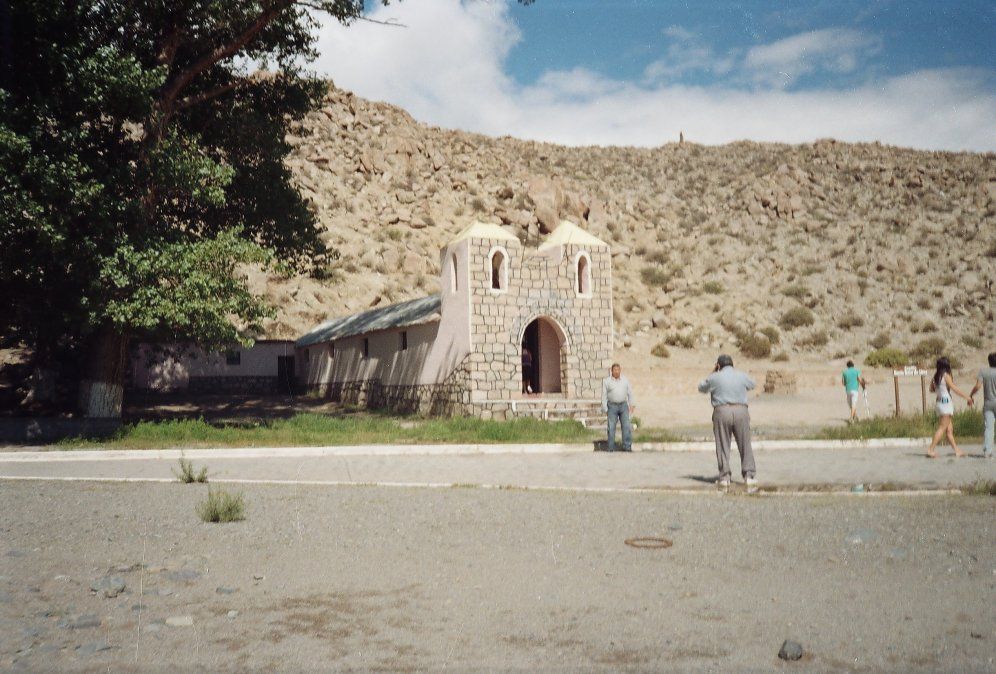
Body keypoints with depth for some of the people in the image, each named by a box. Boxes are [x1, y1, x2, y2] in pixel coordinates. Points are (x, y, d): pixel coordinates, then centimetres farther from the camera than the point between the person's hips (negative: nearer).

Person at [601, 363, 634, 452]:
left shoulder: (625, 380, 10)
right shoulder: (606, 381, 3)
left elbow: (630, 393, 14)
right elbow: (604, 395, 3)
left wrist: (631, 405, 8)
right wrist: (604, 408, -2)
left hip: (623, 405, 2)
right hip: (612, 406, -2)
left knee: (626, 426, -4)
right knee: (611, 427, -2)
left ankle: (627, 446, 0)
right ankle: (611, 447, 4)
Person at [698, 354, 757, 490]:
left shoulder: (715, 378, 3)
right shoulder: (742, 375, 10)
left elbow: (701, 388, 19)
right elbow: (752, 385, 31)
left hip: (722, 411, -1)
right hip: (741, 412, 1)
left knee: (723, 447, 6)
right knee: (745, 446, 8)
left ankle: (724, 478, 6)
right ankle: (749, 476, 3)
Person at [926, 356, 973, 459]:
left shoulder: (936, 376, 10)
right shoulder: (946, 375, -10)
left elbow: (931, 389, 17)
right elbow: (954, 389, -12)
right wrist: (968, 398, -8)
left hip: (939, 402, 8)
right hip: (946, 402, -8)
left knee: (949, 429, 10)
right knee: (942, 428, -8)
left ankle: (957, 451, 13)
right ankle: (931, 449, -13)